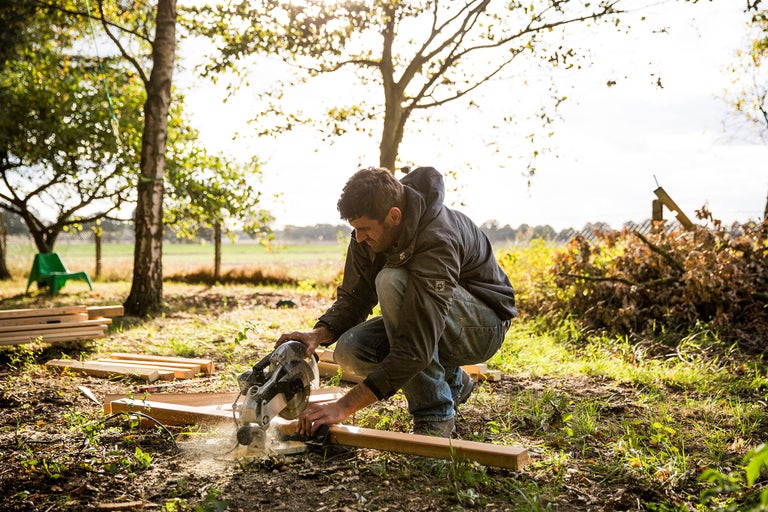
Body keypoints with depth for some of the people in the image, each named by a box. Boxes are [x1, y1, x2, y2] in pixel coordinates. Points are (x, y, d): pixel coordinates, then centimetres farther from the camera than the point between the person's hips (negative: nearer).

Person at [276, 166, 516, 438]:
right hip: (427, 321, 7)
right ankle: (451, 381, 8)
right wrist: (319, 334, -23)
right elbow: (353, 299, -1)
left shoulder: (438, 240, -35)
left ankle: (434, 415, -21)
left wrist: (344, 406, -41)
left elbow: (416, 349, -39)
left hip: (484, 326, -7)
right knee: (349, 350, -18)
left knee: (392, 281, -33)